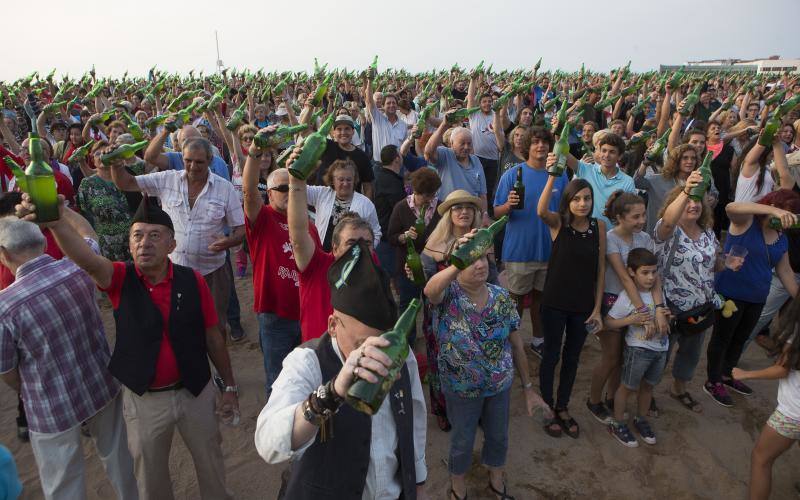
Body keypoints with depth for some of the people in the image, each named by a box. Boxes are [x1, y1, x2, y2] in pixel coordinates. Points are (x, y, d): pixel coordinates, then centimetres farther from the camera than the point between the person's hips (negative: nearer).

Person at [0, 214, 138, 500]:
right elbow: (86, 233, 10)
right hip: (103, 387, 4)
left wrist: (24, 392, 12)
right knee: (118, 457, 26)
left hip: (52, 411, -3)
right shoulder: (79, 267, -16)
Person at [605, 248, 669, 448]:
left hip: (661, 348, 5)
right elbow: (608, 321, -15)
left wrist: (664, 316, -9)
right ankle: (618, 424, 25)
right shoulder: (627, 297, -20)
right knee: (628, 387, 8)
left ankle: (641, 420, 40)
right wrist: (631, 320, -26)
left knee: (647, 386, 20)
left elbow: (666, 314, 14)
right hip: (638, 350, -5)